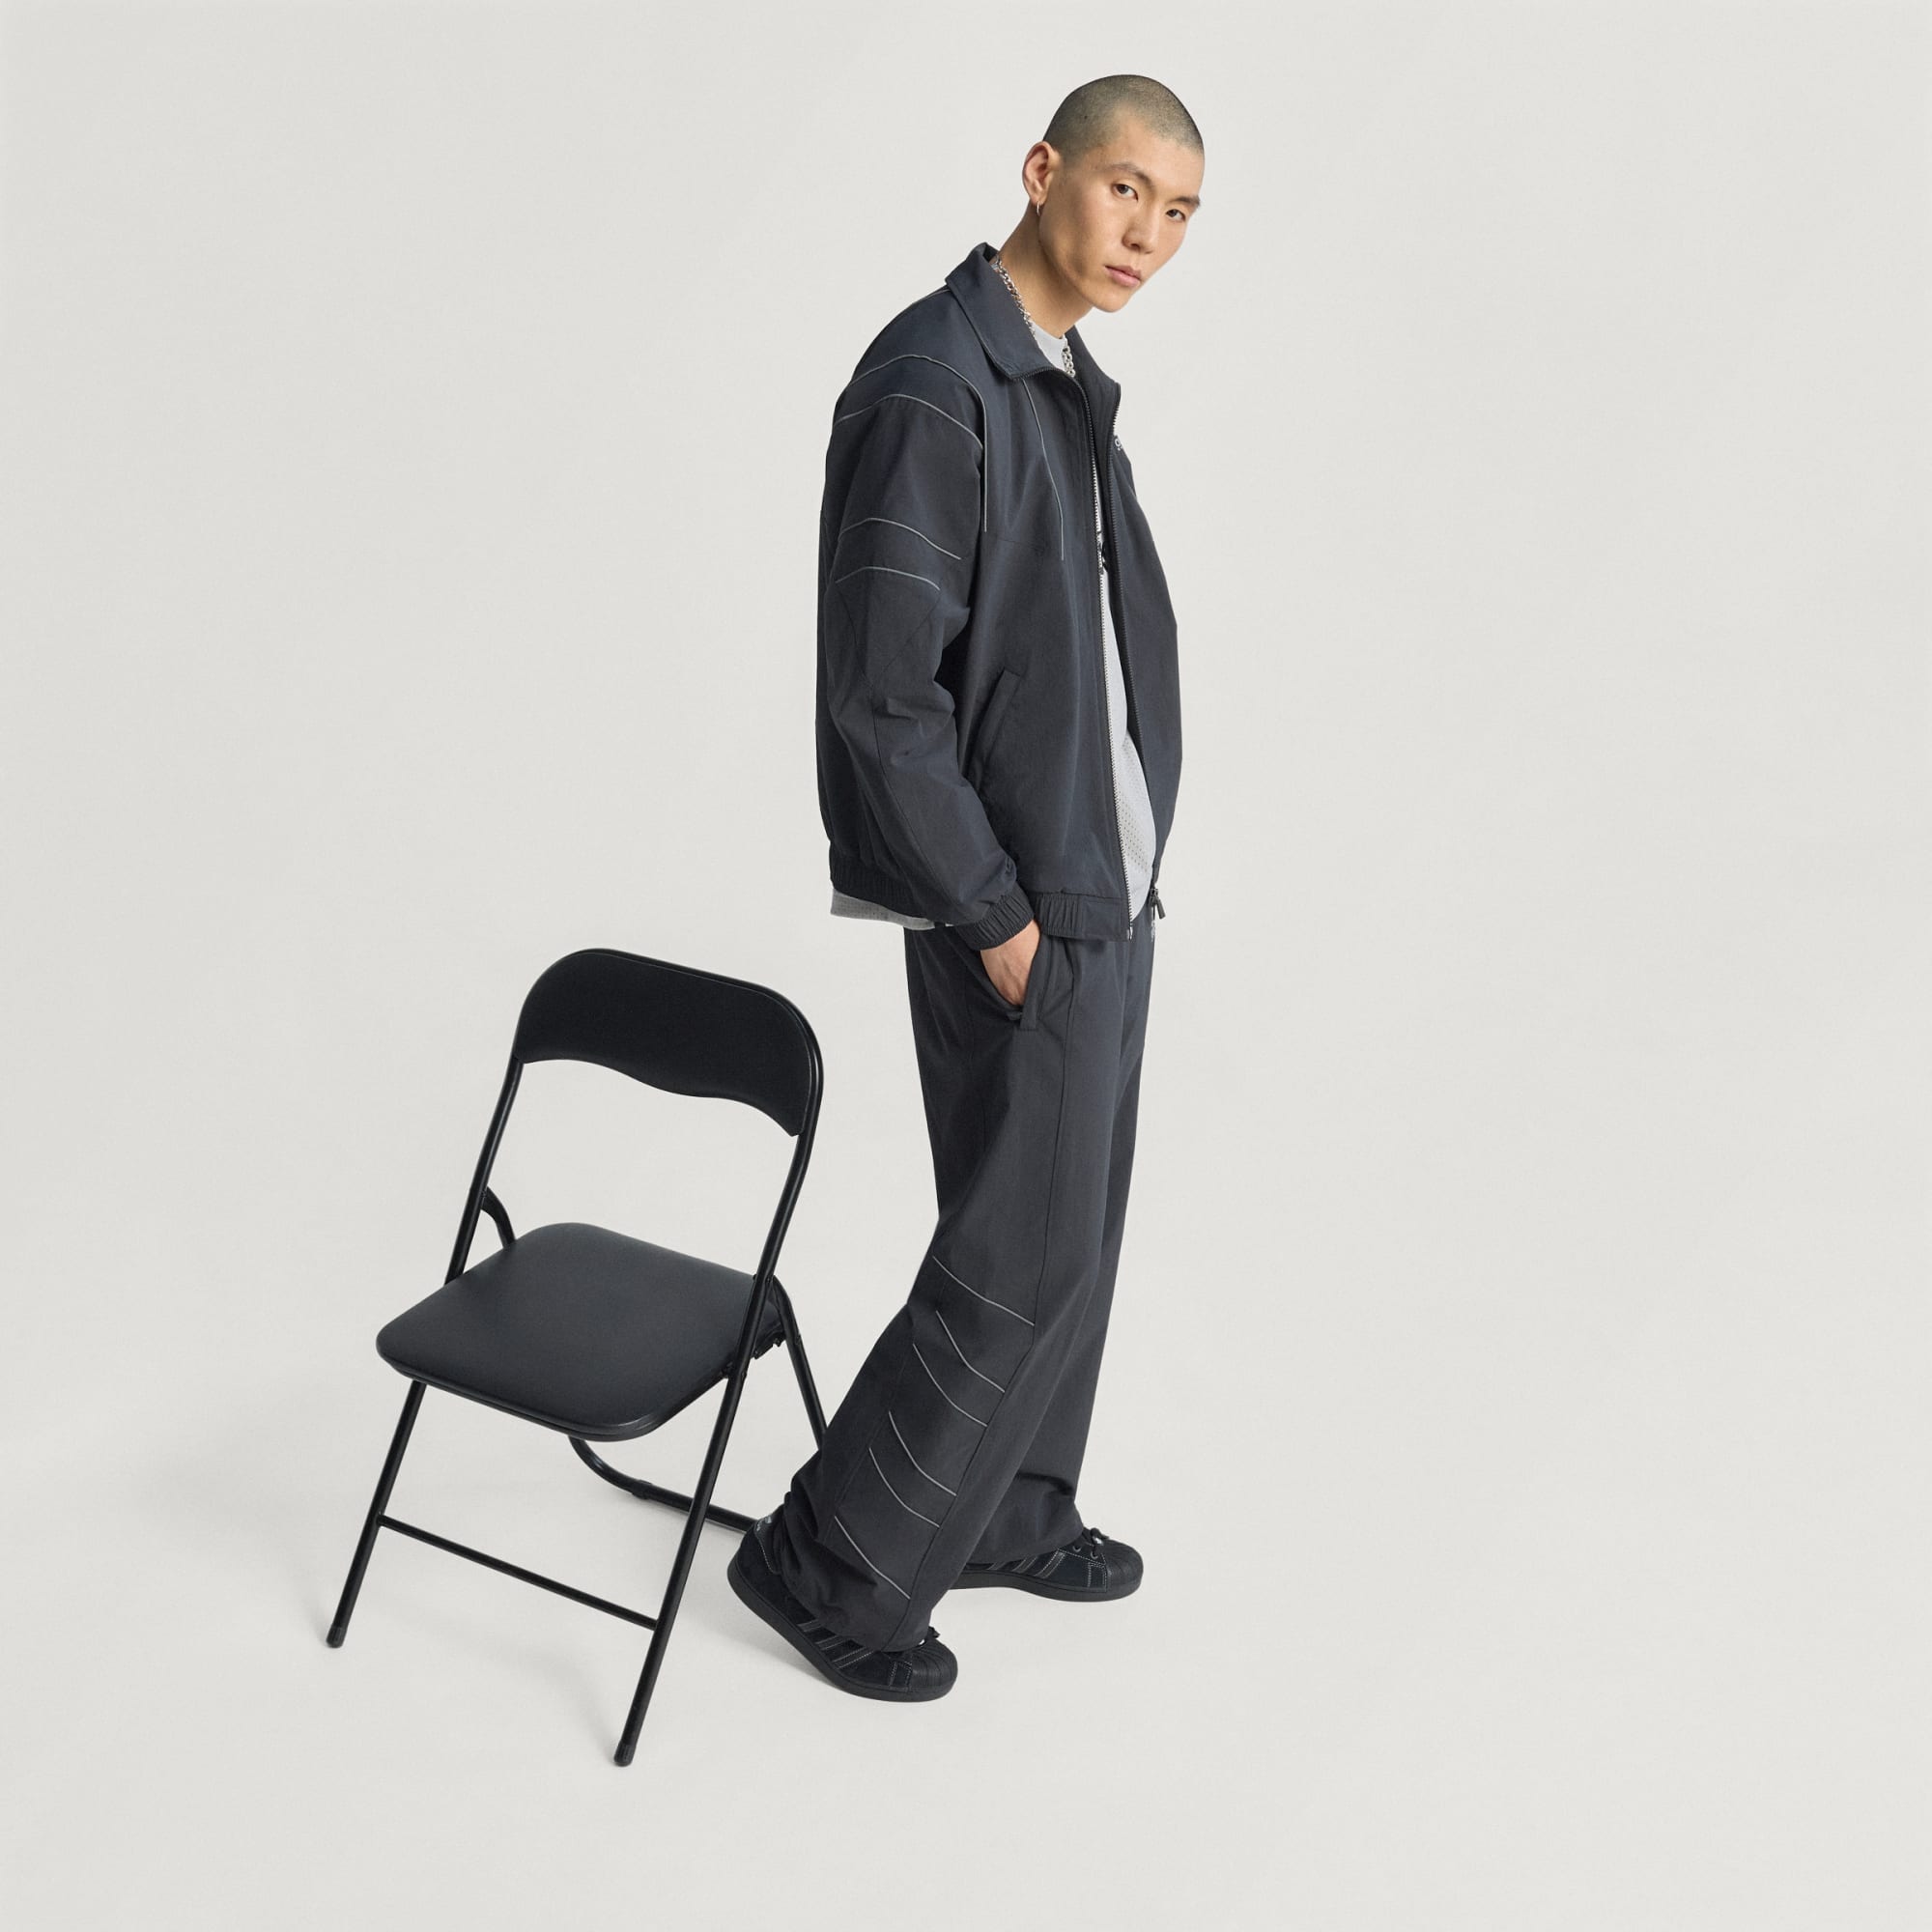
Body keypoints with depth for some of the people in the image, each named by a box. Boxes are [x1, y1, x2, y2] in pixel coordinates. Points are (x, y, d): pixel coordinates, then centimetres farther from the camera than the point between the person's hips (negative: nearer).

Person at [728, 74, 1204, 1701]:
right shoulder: (931, 386, -19)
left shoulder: (1071, 387, 12)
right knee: (1025, 1253, -2)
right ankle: (834, 1561, 16)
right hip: (1018, 913, -9)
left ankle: (1007, 1507, 36)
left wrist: (1126, 865, 12)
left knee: (1066, 1218, 17)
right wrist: (996, 916, -18)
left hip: (1104, 891, 9)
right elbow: (883, 691, -23)